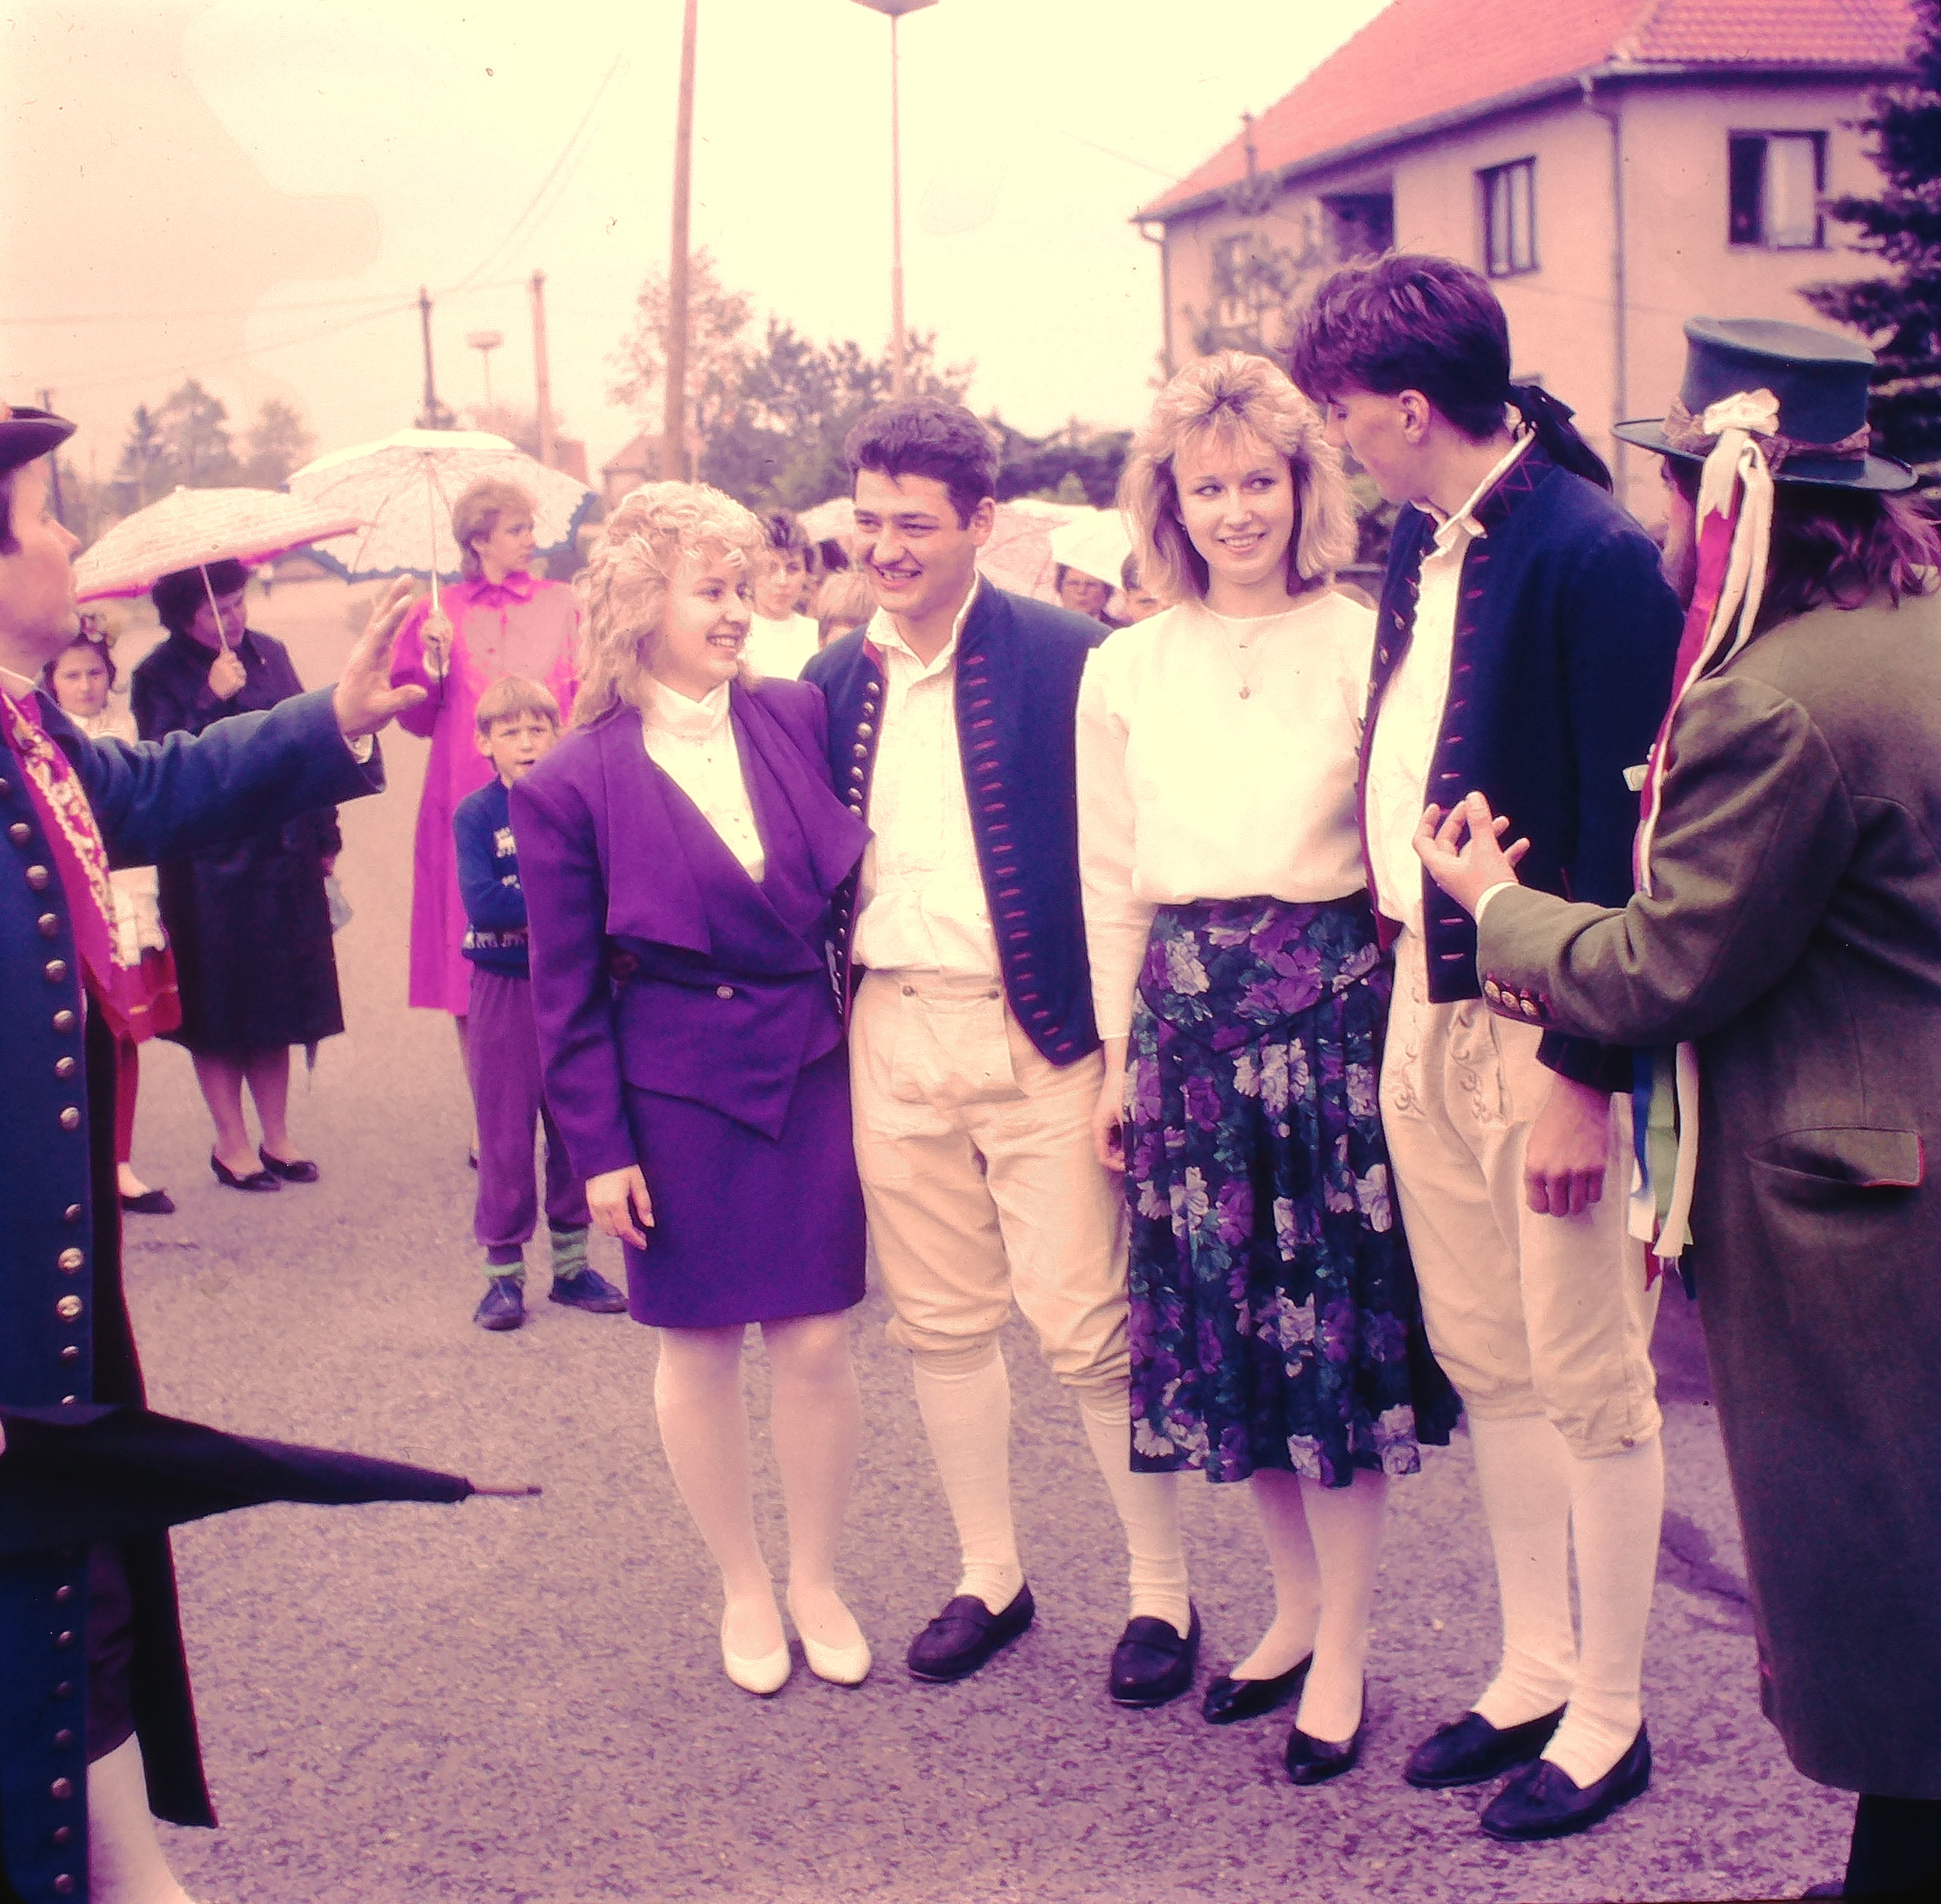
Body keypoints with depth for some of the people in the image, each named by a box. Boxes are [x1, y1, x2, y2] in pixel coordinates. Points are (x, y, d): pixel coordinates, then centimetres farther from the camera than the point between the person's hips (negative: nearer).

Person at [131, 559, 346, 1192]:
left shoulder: (269, 654, 6)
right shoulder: (159, 677, -7)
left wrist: (325, 834, 11)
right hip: (211, 868, -4)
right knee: (219, 1016, 4)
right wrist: (212, 700, -25)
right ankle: (231, 1143, 16)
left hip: (283, 858, 4)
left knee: (278, 1002, 10)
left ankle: (277, 1138, 21)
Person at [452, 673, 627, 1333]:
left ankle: (571, 1263, 20)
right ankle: (504, 1271, 10)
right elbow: (481, 902, -17)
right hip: (504, 988, -2)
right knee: (506, 1135, 2)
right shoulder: (476, 814, -4)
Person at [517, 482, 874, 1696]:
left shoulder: (796, 718, 0)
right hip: (679, 1096, -2)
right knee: (700, 1350, 10)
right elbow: (568, 992, -4)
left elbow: (847, 881, 11)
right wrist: (600, 1147, -5)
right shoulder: (576, 783, -8)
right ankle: (744, 1589, 29)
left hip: (811, 1077, 2)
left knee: (818, 1345, 5)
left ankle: (819, 1581, 26)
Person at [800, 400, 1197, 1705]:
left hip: (1037, 1033, -5)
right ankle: (991, 1577, 29)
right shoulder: (835, 682, 8)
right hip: (892, 1036, 5)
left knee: (1087, 1325, -1)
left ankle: (1164, 1594, 15)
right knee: (942, 1324, 13)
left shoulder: (1064, 660, -8)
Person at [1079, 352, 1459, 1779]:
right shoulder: (1126, 670, 7)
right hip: (1185, 1014, 3)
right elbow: (1110, 876, 11)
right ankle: (1298, 1603, 29)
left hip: (1334, 1005, -3)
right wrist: (1119, 1052, 11)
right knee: (1225, 1323, 10)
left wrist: (1413, 1029, -9)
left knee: (1340, 1317, 2)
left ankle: (1342, 1648, 15)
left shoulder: (1365, 648, -3)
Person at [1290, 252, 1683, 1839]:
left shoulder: (1592, 553, -17)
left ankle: (1609, 1720, 20)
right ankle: (1534, 1674, 32)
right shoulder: (1420, 539, 8)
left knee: (1589, 1380, 5)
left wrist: (1586, 1073, -18)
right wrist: (1400, 949, 8)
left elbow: (1628, 830, -18)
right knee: (1485, 1361, 17)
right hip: (1424, 1003, 8)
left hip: (1543, 1025, -8)